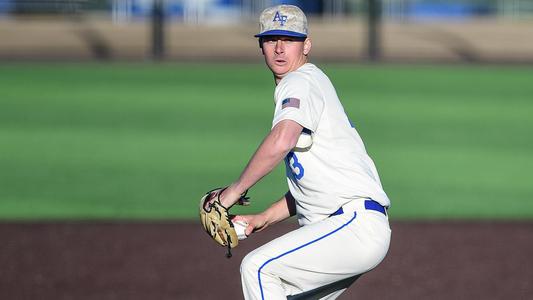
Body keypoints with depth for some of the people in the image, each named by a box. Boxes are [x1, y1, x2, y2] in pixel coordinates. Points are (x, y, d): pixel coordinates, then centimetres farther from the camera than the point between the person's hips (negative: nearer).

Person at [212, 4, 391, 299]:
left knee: (257, 267, -17)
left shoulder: (301, 82, -7)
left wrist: (234, 190, -19)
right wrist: (263, 219, 19)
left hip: (355, 223, -11)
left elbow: (281, 142, -29)